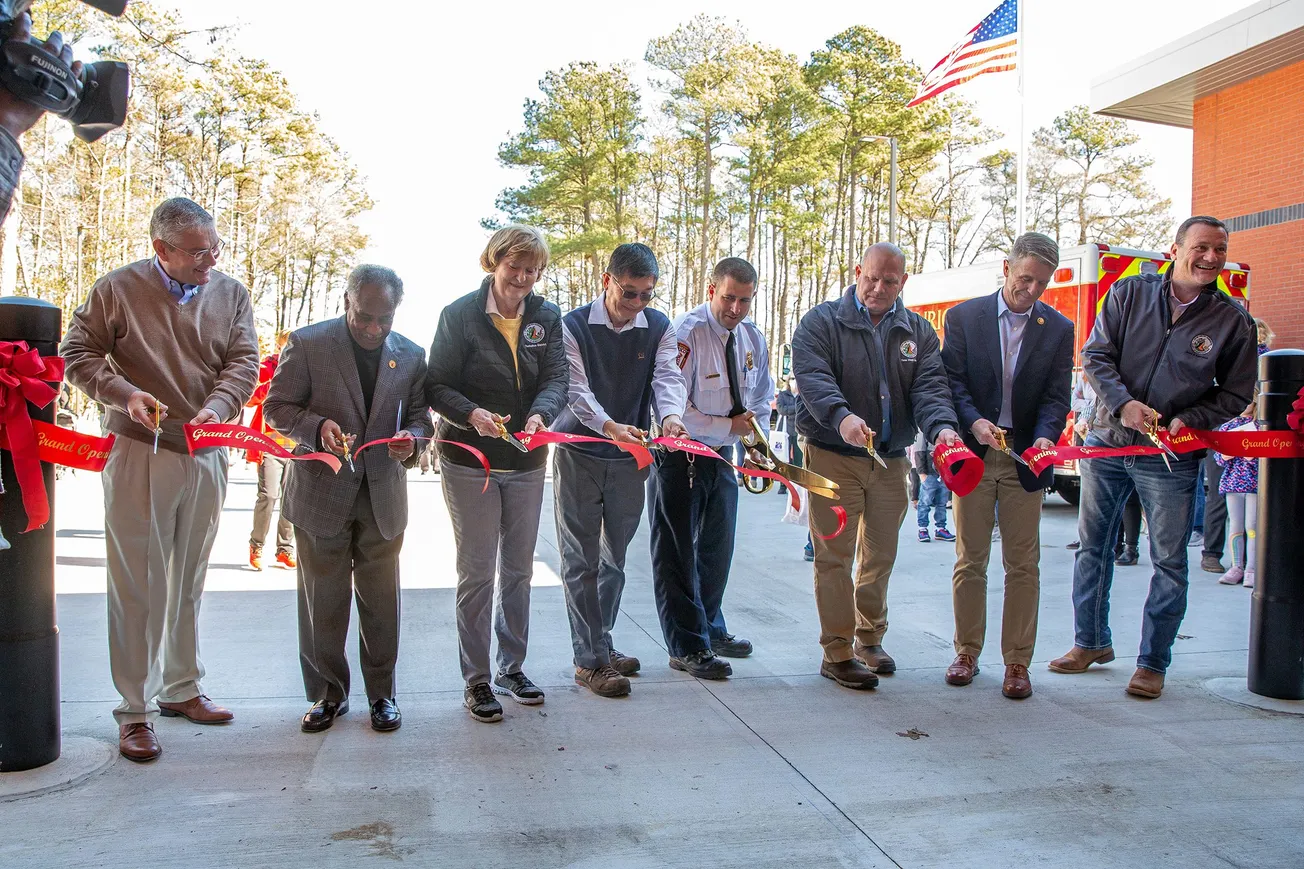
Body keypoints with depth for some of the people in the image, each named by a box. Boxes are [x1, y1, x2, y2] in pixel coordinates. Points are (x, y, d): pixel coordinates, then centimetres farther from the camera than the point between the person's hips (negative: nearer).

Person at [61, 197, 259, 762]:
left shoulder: (231, 294, 6)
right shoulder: (118, 290, -2)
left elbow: (244, 360, 0)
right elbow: (77, 354, 1)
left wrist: (219, 403, -19)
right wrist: (124, 394, -15)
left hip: (206, 458, 4)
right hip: (139, 455, -3)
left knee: (188, 581, 15)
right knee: (136, 585, -1)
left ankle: (181, 688, 30)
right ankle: (135, 710, 9)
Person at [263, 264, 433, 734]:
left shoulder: (411, 355, 3)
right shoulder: (308, 343, -5)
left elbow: (420, 413, 9)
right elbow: (277, 408, -3)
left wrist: (411, 437, -14)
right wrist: (317, 426, -22)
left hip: (382, 496, 2)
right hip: (321, 493, -1)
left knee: (380, 602, 9)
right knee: (322, 602, 9)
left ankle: (382, 693, 24)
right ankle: (328, 693, 25)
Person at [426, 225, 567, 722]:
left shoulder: (547, 317, 2)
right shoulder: (460, 315, -8)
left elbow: (556, 379, -7)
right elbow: (437, 386, -10)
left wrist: (540, 414, -29)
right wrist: (473, 414, -29)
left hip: (526, 462, 4)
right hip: (470, 462, -4)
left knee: (519, 570, 14)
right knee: (477, 573, 1)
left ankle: (512, 668, 29)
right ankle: (476, 681, 13)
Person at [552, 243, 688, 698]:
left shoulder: (659, 327, 2)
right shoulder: (574, 326, -10)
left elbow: (667, 376, -11)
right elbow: (576, 389, -19)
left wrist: (670, 415, -33)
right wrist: (610, 426, -38)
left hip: (631, 457, 4)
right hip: (578, 455, -4)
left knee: (615, 558, 15)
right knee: (581, 561, 0)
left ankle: (600, 646, 29)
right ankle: (590, 660, 8)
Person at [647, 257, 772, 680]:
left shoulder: (752, 337, 3)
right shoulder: (685, 333, -20)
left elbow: (761, 399, 14)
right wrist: (729, 426, -21)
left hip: (722, 455, 7)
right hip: (680, 457, -7)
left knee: (717, 548, 19)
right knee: (678, 554, 0)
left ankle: (710, 629, 37)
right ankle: (687, 647, 10)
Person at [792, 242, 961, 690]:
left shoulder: (918, 331, 9)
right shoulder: (822, 322, -4)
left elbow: (930, 385, -3)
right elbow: (812, 377, -19)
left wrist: (942, 426, -24)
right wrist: (842, 417, -38)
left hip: (891, 460, 4)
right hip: (833, 456, -4)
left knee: (881, 555, 14)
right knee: (835, 556, -2)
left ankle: (870, 639, 32)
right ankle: (837, 652, 8)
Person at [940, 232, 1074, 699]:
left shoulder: (1059, 329, 5)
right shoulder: (963, 316, 3)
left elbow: (1057, 396, -1)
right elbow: (951, 379, -3)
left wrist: (1046, 435, -20)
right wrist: (974, 421, -20)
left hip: (1025, 457, 1)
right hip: (974, 453, -1)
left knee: (1023, 564, 3)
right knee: (970, 559, 6)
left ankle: (1017, 662, 12)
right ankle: (967, 652, 19)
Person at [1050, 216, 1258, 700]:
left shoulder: (1232, 320, -2)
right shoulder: (1129, 294, 0)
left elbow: (1236, 393, 3)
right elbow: (1095, 356, -2)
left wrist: (1189, 420, -14)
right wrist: (1123, 404, -17)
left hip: (1170, 459, -1)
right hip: (1108, 442, 2)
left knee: (1169, 562, 3)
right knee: (1092, 547, 11)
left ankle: (1153, 663, 17)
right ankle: (1091, 642, 28)